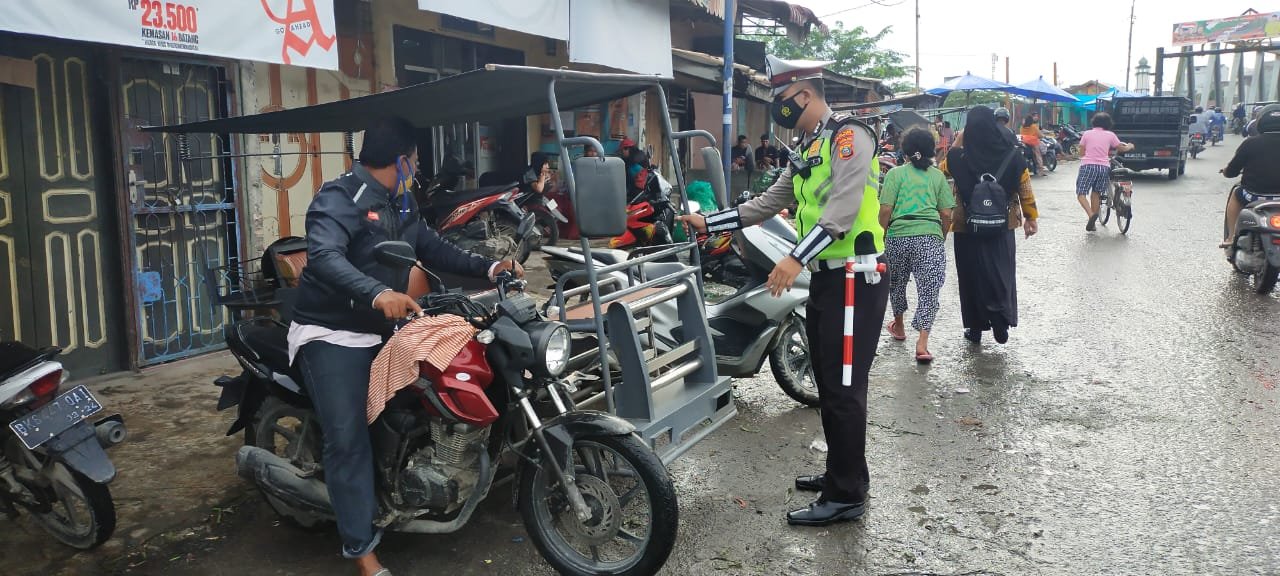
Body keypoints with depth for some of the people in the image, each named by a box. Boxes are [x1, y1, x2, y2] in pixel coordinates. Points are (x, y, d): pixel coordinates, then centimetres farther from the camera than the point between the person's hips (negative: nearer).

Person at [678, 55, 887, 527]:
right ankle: (840, 473, 28)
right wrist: (709, 223, 18)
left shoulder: (849, 135, -12)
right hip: (825, 277, 10)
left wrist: (796, 258, -30)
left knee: (844, 387, -6)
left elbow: (843, 208, -24)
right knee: (828, 383, 15)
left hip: (854, 279, -10)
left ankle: (847, 495, 2)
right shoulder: (808, 150, 18)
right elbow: (767, 204, 22)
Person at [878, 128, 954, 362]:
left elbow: (885, 210, -3)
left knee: (896, 282, 22)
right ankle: (922, 343, -12)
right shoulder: (937, 176, 10)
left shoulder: (895, 174, 4)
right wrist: (942, 238, 21)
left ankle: (898, 326, 40)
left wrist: (882, 235, 11)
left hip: (898, 235, 0)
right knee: (928, 290, -1)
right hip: (930, 237, 0)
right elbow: (946, 214, 7)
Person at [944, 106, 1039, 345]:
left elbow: (944, 168, 10)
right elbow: (1025, 191, -1)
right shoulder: (1012, 157, -10)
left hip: (967, 229, -1)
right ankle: (1001, 324, 11)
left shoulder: (958, 158, -14)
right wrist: (1031, 218, 11)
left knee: (972, 276, 11)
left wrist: (958, 141, 10)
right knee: (1001, 274, 16)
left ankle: (976, 328, 18)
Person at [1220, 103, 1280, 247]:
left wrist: (1227, 170, 21)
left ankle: (1231, 237, 24)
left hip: (1255, 196, -2)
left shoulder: (1251, 143, -9)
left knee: (1236, 196, 28)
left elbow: (1231, 171, -2)